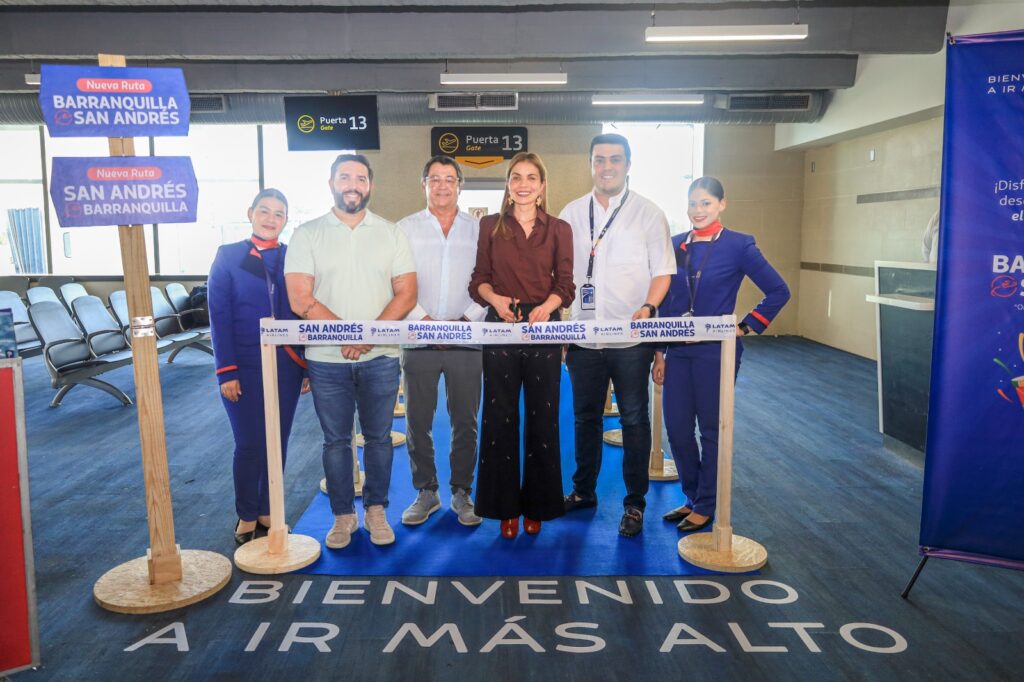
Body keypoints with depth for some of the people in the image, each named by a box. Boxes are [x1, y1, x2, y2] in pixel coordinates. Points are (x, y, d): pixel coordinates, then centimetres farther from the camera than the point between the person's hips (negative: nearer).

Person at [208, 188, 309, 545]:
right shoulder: (228, 256, -1)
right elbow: (219, 317, -4)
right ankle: (246, 517, 20)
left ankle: (268, 511, 26)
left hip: (287, 366, 3)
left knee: (277, 444, 10)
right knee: (249, 445, 3)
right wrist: (226, 371, -10)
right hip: (245, 367, -2)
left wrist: (309, 367, 3)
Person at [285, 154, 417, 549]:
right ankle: (343, 515, 23)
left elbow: (406, 294, -1)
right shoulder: (307, 235, 2)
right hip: (327, 359, 0)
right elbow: (301, 300, -7)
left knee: (379, 437, 10)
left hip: (380, 358, 1)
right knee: (336, 440, 9)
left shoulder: (391, 234, 5)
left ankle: (376, 509, 25)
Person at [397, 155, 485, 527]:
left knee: (465, 421, 6)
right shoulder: (405, 228, 7)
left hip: (466, 341, 0)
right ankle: (425, 492, 20)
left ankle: (461, 492, 21)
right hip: (419, 341, 0)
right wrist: (425, 321, -12)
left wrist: (466, 319, -11)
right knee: (417, 420, 6)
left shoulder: (479, 229, 7)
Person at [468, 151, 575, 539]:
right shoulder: (490, 226, 9)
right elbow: (479, 279, 6)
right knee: (500, 416, 3)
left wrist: (547, 306, -18)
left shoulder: (559, 229, 8)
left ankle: (537, 506, 20)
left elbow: (565, 284, 2)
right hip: (500, 326, 0)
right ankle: (505, 506, 17)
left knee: (542, 417, 5)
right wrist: (495, 299, -15)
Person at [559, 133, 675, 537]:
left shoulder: (648, 213, 0)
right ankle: (583, 491, 31)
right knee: (585, 416, 15)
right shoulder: (572, 213, 8)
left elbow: (662, 271, -1)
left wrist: (648, 307, -17)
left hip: (631, 337, -3)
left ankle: (635, 503, 18)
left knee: (634, 420, 5)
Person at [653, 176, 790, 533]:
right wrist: (659, 352, 8)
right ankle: (693, 498, 28)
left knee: (712, 430, 6)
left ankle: (706, 506, 21)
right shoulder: (675, 245, 8)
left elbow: (778, 291, -2)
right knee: (677, 429, 8)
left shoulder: (739, 245, -5)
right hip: (677, 352, 5)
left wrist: (746, 327, -5)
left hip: (716, 352, -4)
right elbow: (664, 302, 10)